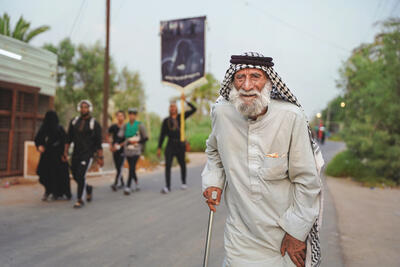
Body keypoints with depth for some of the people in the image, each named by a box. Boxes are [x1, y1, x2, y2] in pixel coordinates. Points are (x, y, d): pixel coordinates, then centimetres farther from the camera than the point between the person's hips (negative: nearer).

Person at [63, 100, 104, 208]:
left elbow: (98, 142, -3)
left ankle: (80, 200, 0)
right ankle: (88, 188, 37)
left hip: (88, 154, -5)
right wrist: (65, 152, 9)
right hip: (76, 153, 5)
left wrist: (100, 157, -6)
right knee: (75, 176, 9)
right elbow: (69, 138, 13)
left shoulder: (94, 124, -3)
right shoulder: (74, 121, 9)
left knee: (81, 175, -12)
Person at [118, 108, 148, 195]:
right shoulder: (125, 126, 7)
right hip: (127, 150, 4)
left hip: (136, 151, -4)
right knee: (131, 168, 12)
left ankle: (128, 187, -13)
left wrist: (137, 141, -11)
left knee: (132, 168, -14)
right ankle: (136, 183, 35)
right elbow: (119, 136, -2)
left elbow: (145, 138, 2)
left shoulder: (140, 125, -1)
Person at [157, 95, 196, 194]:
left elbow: (194, 109, 2)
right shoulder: (166, 121, 6)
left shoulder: (181, 117, 7)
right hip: (170, 144, -1)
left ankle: (184, 183, 31)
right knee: (168, 165, -11)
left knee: (182, 164, 12)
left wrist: (185, 101, -4)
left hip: (180, 144, 1)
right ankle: (167, 187, -11)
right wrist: (159, 148, 2)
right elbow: (162, 135, 6)